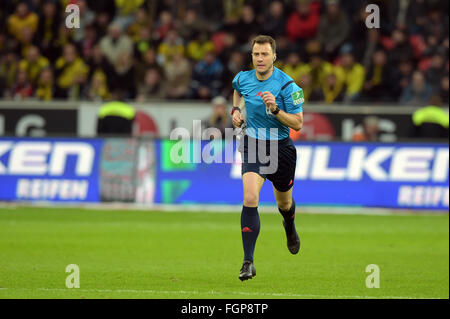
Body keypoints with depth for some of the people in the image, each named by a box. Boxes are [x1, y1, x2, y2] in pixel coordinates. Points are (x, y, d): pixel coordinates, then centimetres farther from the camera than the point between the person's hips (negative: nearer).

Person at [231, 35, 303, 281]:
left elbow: (298, 123, -15)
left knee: (284, 202, 19)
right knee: (250, 199, -20)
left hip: (280, 149, -1)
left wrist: (275, 109, -30)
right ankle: (248, 262, -21)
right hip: (252, 145, 1)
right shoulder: (243, 79, -3)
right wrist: (236, 110, 8)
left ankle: (290, 228, 60)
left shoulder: (286, 85, -17)